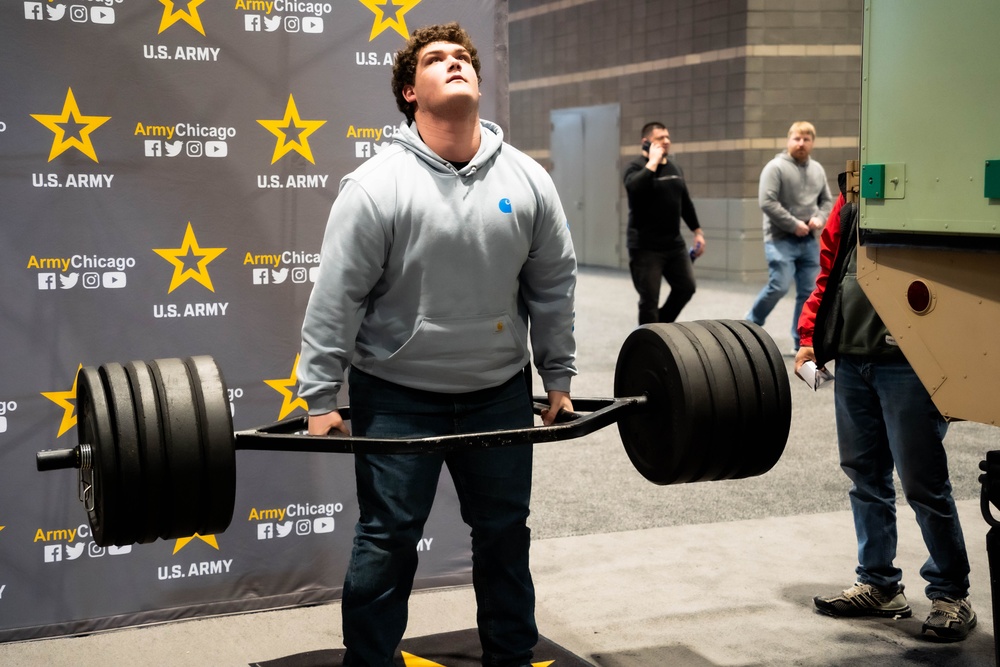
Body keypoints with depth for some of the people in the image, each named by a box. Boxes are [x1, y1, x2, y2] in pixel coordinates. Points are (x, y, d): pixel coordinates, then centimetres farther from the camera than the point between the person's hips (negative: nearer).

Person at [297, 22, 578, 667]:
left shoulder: (528, 180, -1)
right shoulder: (378, 185, -13)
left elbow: (553, 286, 6)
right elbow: (337, 300, -13)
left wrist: (559, 377, 7)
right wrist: (321, 398, -14)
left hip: (500, 394, 4)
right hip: (398, 397, -4)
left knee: (506, 532, 15)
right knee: (388, 540, 3)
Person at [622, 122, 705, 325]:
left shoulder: (674, 168, 12)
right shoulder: (636, 167, -9)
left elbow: (685, 202, 20)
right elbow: (635, 187, -32)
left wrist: (697, 231, 17)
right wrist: (653, 161, -22)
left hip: (675, 244, 7)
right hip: (645, 247, -7)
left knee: (686, 287, 7)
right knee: (649, 300, -3)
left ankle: (661, 325, 28)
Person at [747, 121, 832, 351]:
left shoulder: (817, 169, 13)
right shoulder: (776, 167, -8)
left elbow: (827, 200, 21)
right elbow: (766, 202, -16)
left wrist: (820, 218, -2)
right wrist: (794, 224, -16)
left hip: (809, 241, 6)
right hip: (781, 239, -6)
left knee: (809, 292, 3)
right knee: (779, 286, -15)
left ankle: (802, 341, 11)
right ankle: (752, 323, 8)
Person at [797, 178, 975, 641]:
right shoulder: (853, 197, 14)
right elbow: (829, 270, 18)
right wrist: (810, 335, 11)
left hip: (908, 363, -6)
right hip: (850, 356, 7)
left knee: (922, 482, -1)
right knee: (865, 475, 13)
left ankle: (951, 595, 14)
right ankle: (878, 584, 26)